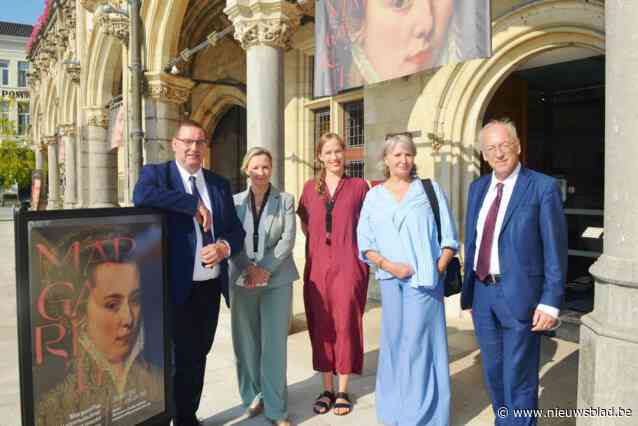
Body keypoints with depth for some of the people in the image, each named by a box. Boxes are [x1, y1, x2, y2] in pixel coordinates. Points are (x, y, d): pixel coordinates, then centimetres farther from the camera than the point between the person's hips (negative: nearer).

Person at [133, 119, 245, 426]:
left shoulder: (219, 183, 10)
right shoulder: (156, 173, -3)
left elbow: (236, 230, 8)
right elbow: (141, 197, -27)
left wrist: (224, 247, -14)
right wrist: (195, 204, -21)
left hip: (211, 287, 5)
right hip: (176, 288, -5)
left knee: (198, 357, 18)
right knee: (178, 360, 5)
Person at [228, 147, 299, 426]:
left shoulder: (285, 200, 4)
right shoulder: (234, 201, 7)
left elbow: (288, 239, -4)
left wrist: (266, 269, -14)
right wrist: (249, 267, -13)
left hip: (277, 280, -1)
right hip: (242, 280, 2)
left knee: (275, 344, 0)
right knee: (246, 342, 7)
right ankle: (253, 396, 26)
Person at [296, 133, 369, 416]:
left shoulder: (359, 186, 2)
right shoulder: (310, 187, 10)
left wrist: (344, 245, 1)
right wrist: (322, 243, 7)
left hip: (348, 266, -2)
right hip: (317, 266, 3)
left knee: (345, 326, 3)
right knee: (320, 327, 8)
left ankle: (343, 391, 18)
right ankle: (326, 389, 22)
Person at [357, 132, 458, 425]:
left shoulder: (430, 189, 3)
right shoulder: (374, 196, 7)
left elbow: (449, 237, 2)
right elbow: (364, 243, 4)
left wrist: (438, 269, -9)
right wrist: (387, 264, -11)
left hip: (425, 280, -2)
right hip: (390, 280, 2)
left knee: (421, 344, 1)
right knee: (393, 342, 11)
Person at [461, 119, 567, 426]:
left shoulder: (543, 187, -8)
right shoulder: (478, 187, 9)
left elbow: (555, 250, -9)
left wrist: (550, 302, -13)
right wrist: (470, 291, 11)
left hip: (519, 296, -5)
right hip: (483, 294, 6)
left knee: (518, 380, 4)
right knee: (494, 374, 20)